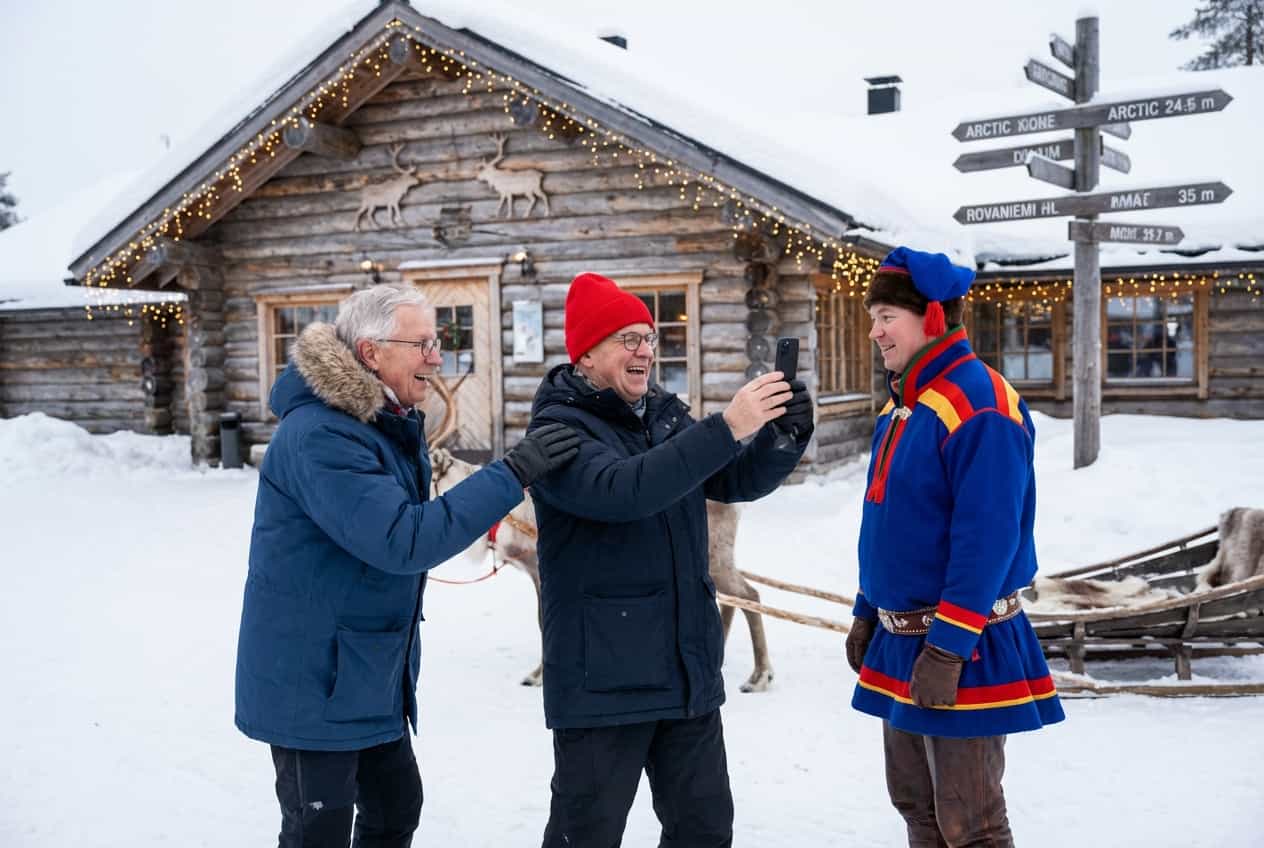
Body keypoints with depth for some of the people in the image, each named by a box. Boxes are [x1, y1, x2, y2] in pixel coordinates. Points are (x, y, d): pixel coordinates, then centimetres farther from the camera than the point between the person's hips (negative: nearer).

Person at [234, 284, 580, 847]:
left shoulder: (390, 422, 6)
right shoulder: (319, 435, -25)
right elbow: (404, 540, -32)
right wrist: (513, 474, -32)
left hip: (371, 672, 9)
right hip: (313, 676, -9)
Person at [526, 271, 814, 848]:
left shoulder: (667, 415, 10)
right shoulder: (559, 428, -12)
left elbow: (739, 481, 8)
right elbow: (623, 490, -30)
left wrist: (785, 434, -12)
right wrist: (725, 428, -34)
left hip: (688, 672, 7)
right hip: (602, 680, -7)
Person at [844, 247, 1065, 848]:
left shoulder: (980, 405, -18)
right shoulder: (901, 405, 11)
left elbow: (987, 538, -24)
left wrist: (948, 647, -24)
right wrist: (866, 613, 18)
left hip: (960, 643, -9)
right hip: (899, 638, 9)